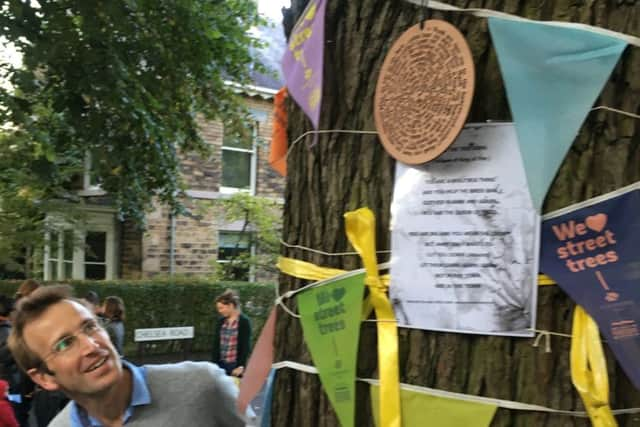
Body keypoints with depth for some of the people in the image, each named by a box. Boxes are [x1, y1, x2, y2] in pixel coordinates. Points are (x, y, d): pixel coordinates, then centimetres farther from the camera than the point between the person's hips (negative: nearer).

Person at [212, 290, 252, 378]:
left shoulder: (244, 322, -7)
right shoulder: (220, 322, 8)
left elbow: (246, 346, -9)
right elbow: (216, 344, 11)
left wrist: (241, 366, -14)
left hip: (236, 365, -5)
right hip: (221, 364, 5)